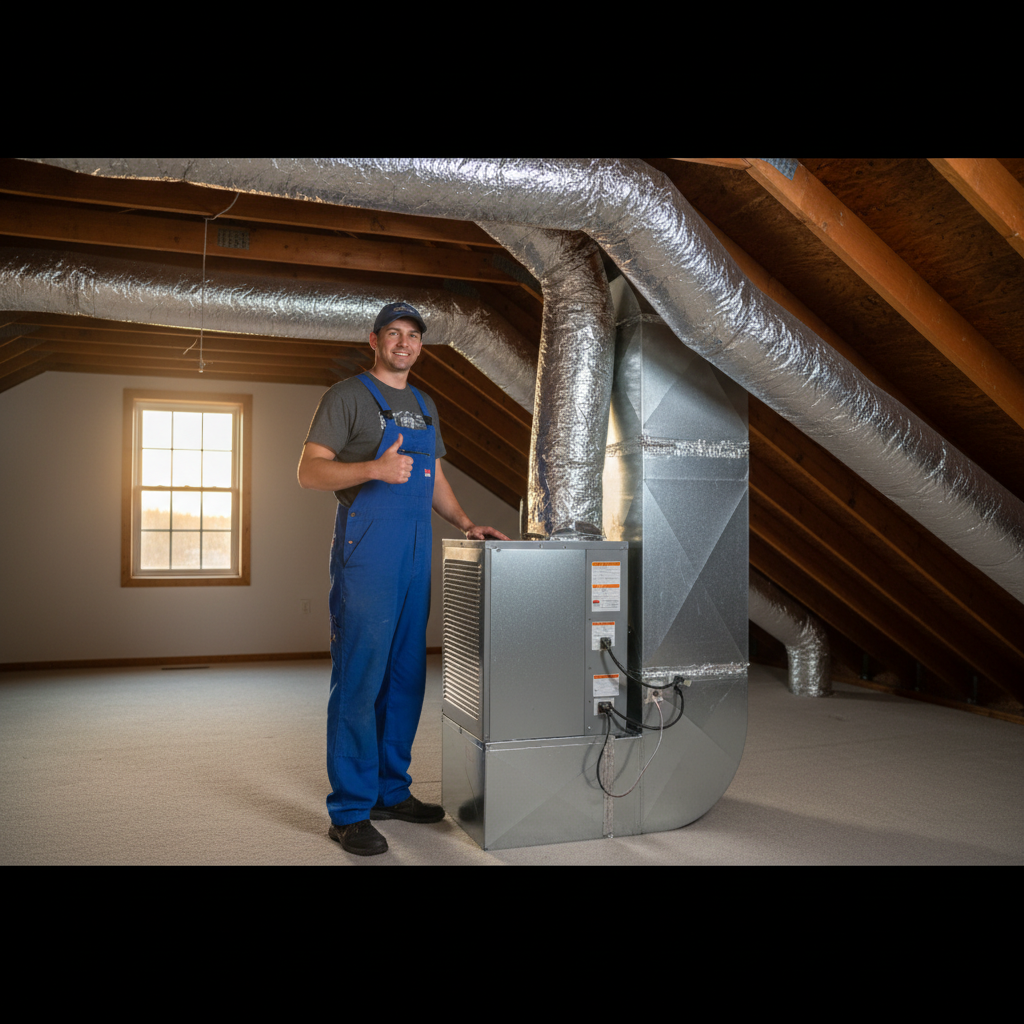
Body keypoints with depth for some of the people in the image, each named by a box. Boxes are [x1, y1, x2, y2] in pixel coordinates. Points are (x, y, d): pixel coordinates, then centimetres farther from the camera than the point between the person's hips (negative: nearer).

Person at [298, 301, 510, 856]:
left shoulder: (424, 405, 20)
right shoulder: (348, 395, -1)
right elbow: (309, 470, -9)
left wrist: (466, 523, 13)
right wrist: (375, 468, -24)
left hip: (416, 558, 7)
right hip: (365, 555, -7)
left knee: (406, 678, 11)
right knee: (359, 680, -6)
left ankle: (391, 790, 24)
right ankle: (350, 811, 3)